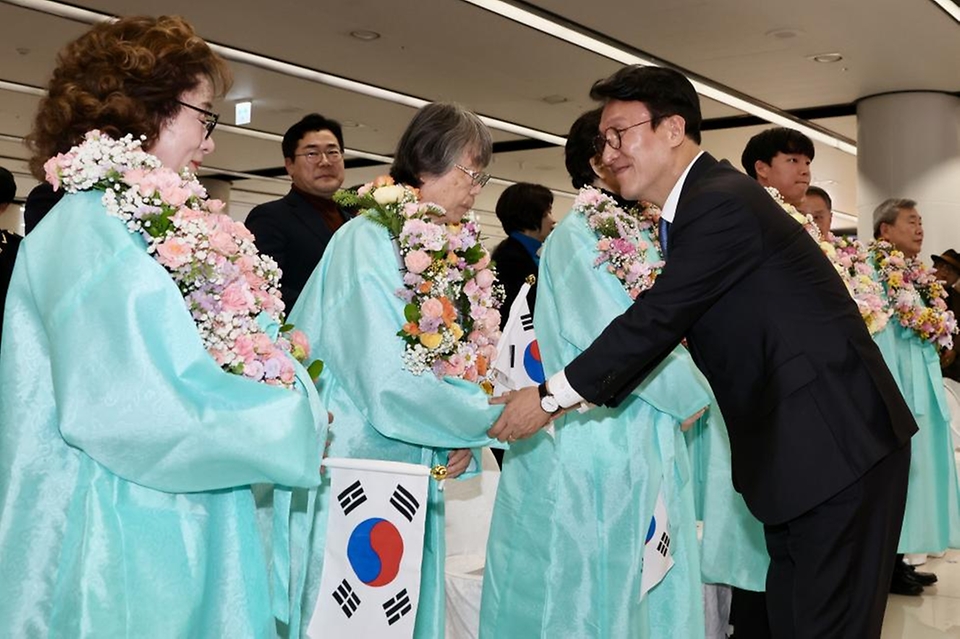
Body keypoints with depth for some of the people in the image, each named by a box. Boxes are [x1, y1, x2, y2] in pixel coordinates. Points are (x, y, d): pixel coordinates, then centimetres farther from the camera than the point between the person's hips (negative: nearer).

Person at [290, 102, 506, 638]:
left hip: (418, 471, 7)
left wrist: (465, 435, -3)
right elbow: (389, 383, -22)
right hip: (360, 463, -7)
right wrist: (488, 419, -13)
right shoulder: (368, 241, -15)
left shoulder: (451, 248, 8)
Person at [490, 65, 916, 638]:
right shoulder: (700, 204, 13)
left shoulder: (722, 203, -18)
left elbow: (657, 318, -20)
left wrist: (552, 397, -12)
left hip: (838, 444, -10)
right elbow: (667, 323, 15)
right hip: (795, 445, 10)